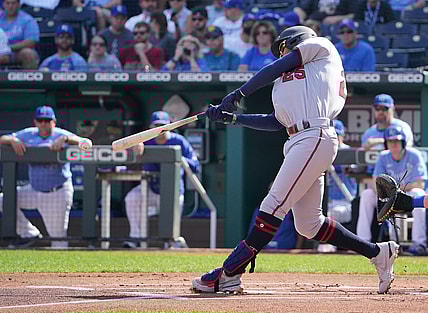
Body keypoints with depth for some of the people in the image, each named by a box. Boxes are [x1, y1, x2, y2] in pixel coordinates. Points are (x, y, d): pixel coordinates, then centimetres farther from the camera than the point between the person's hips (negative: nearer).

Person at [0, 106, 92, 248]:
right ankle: (29, 233, 6)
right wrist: (13, 140, -19)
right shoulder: (29, 134, 4)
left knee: (57, 233, -2)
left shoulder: (61, 135, -9)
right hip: (34, 191, 5)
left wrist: (65, 139, -37)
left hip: (58, 193, -5)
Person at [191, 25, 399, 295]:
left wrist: (238, 94, 3)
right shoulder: (287, 80, 32)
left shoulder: (321, 46, 13)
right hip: (298, 142, 9)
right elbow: (277, 122, 20)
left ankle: (229, 274, -17)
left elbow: (275, 69, 3)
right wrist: (232, 118, 18)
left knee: (274, 205, -13)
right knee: (309, 224, 7)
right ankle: (377, 253, 16)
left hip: (316, 136, -9)